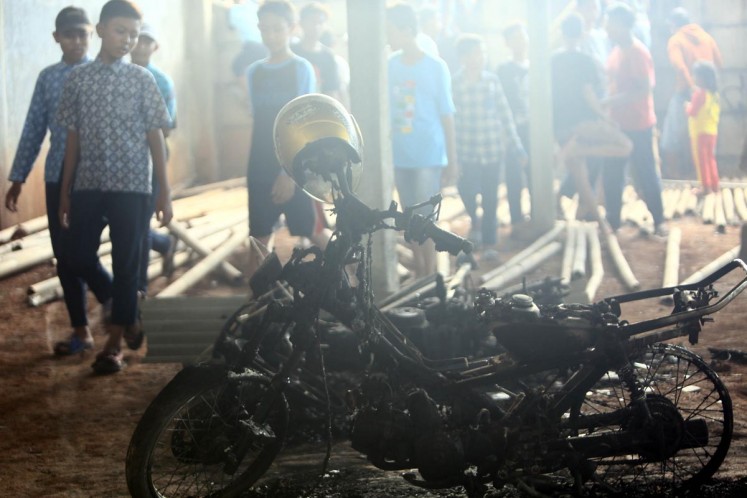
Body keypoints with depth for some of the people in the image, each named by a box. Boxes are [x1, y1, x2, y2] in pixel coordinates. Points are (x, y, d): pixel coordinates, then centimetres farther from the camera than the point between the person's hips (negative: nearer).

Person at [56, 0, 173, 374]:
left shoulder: (142, 80, 1)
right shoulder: (78, 79, 6)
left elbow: (155, 136, 1)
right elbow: (73, 137, 8)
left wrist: (164, 191, -2)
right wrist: (65, 192, 8)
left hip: (131, 185, -2)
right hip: (88, 184, 2)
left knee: (126, 264, 0)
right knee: (79, 260, 0)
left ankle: (115, 342, 12)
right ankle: (125, 314, 25)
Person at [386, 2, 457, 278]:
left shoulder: (436, 67, -6)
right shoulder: (390, 66, 4)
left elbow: (446, 116, -3)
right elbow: (383, 110, 7)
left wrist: (452, 160, -3)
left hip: (429, 156, -4)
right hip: (399, 156, 4)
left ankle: (431, 278, 7)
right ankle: (419, 273, 20)